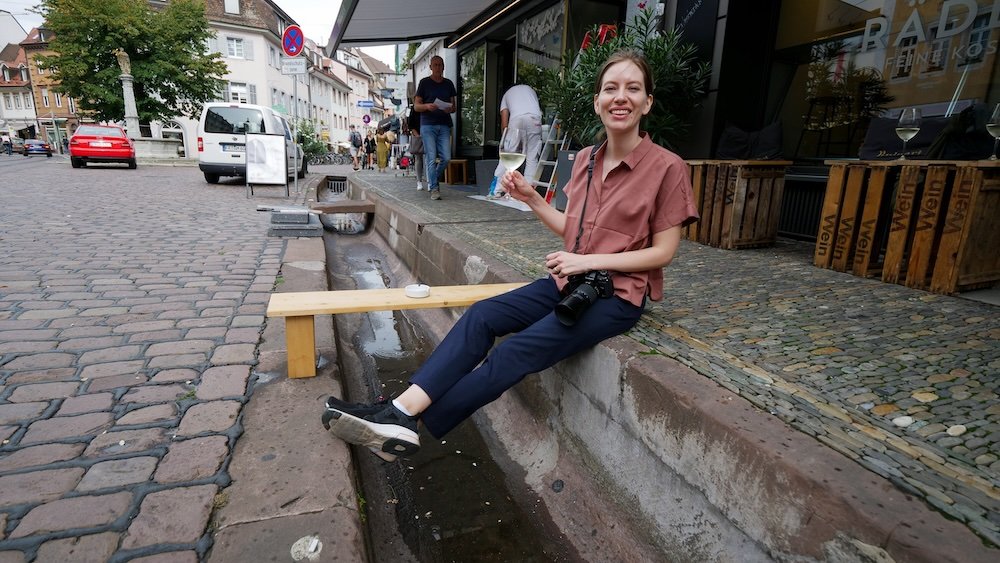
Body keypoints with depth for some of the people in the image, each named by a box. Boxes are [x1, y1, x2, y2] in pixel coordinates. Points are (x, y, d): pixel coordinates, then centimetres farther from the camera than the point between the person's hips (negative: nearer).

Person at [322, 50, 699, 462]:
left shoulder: (666, 167, -10)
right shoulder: (586, 159, 8)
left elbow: (663, 252, -10)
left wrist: (588, 260, -18)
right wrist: (531, 199, 1)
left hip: (618, 293, -6)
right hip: (570, 280, 6)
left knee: (518, 351, -23)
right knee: (481, 316, -15)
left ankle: (407, 422, -14)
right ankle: (400, 411, -19)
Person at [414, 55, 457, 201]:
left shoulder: (449, 84, 16)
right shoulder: (424, 82, 7)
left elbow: (453, 107, 18)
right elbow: (416, 106, 4)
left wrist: (450, 109, -6)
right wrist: (427, 106, -17)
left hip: (444, 125, 3)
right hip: (428, 125, -3)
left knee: (446, 158, -4)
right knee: (432, 158, -9)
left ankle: (432, 179, 20)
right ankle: (434, 188, -6)